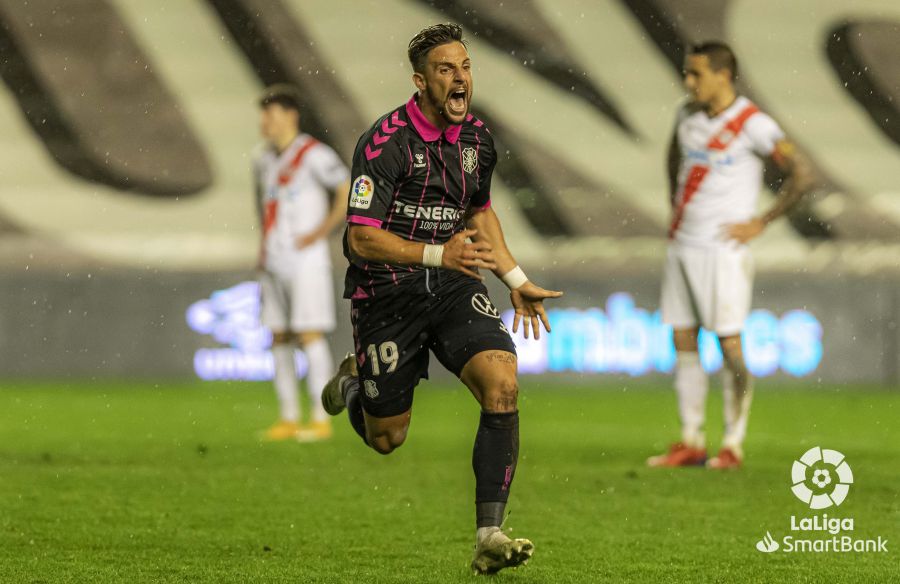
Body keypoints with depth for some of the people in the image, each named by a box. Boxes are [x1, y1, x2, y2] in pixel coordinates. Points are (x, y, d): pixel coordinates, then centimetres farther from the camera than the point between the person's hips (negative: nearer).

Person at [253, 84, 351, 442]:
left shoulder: (313, 154, -9)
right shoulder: (264, 161, 14)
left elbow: (351, 190, -11)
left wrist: (322, 230, -13)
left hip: (306, 261, -7)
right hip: (273, 263, 7)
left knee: (310, 335, -10)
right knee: (279, 338, 6)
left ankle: (321, 419, -8)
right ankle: (288, 418, 11)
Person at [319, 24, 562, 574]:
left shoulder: (478, 138, 3)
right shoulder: (386, 142, -17)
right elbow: (362, 238, -19)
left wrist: (518, 281, 18)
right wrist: (437, 253, -30)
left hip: (454, 286, 4)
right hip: (387, 293, -4)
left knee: (502, 384, -23)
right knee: (386, 439, 6)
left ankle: (489, 537, -22)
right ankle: (354, 380, 44)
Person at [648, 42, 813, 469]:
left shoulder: (752, 124, -12)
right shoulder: (689, 115, 9)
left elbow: (800, 174, -15)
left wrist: (761, 223, -11)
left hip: (723, 250, -7)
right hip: (681, 245, 7)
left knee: (729, 345, -5)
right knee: (683, 343, 6)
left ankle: (733, 445, 1)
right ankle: (691, 442, 12)